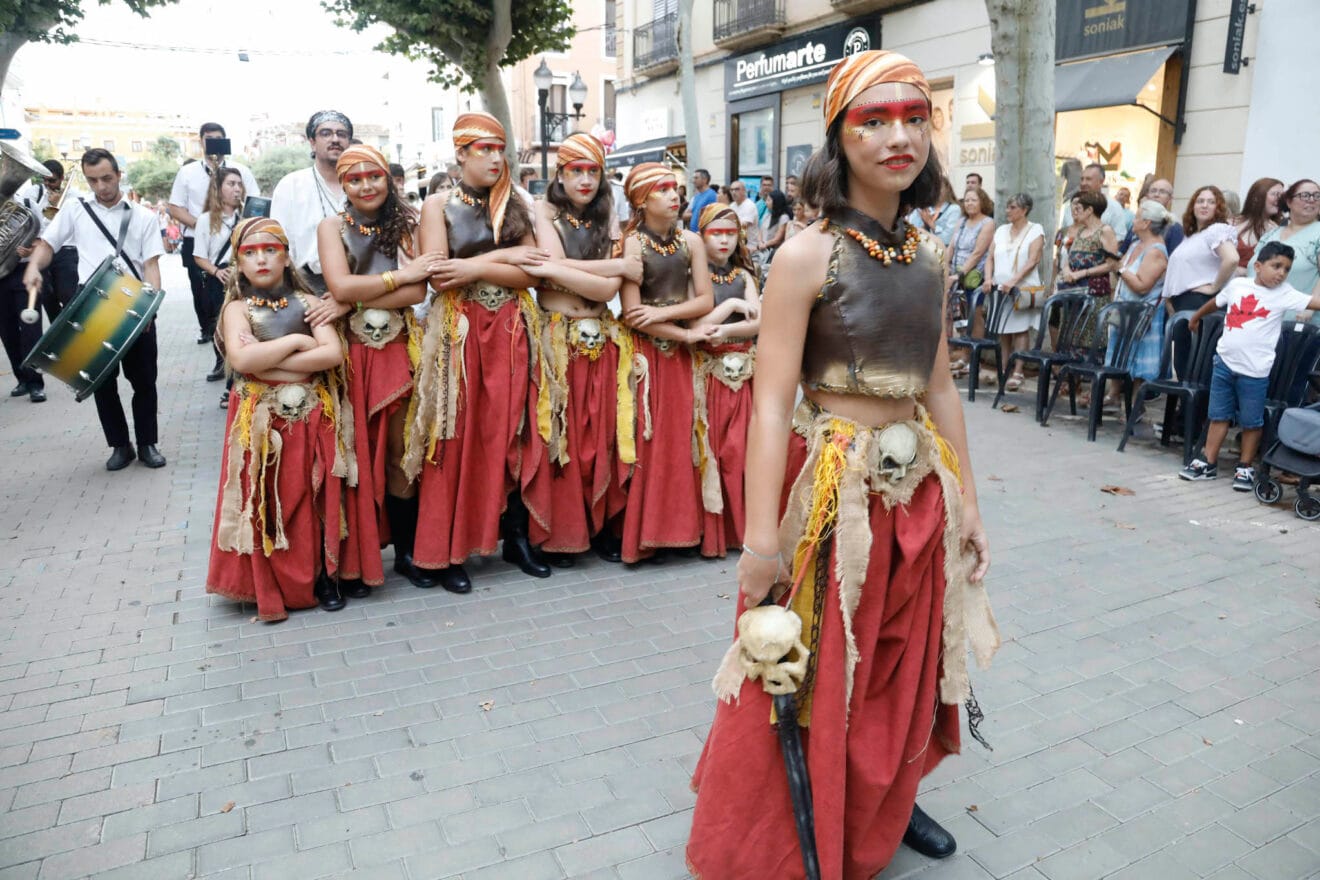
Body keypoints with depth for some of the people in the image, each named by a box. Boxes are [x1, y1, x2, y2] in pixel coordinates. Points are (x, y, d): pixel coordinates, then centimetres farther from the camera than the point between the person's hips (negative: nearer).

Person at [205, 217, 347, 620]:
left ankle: (322, 576, 19)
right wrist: (296, 341, -11)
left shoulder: (306, 301, 5)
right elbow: (240, 359, -17)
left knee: (314, 498, 5)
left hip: (311, 417, 1)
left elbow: (333, 354, -10)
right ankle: (271, 587, 16)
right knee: (266, 503, 3)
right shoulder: (237, 307, 2)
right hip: (261, 422, -1)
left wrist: (268, 363, -12)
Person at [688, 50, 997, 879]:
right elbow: (771, 403, -18)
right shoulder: (808, 254, -12)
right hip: (830, 487, -6)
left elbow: (941, 389, 11)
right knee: (813, 679, 7)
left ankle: (883, 808, 46)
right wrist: (763, 534, -22)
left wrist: (966, 500, 13)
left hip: (918, 489, 6)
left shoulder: (928, 252, 6)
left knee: (901, 671, 20)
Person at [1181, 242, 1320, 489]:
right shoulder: (1238, 284, 4)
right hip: (1224, 362, 3)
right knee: (1218, 415, 12)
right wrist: (1196, 316, 36)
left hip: (1255, 370, -3)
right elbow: (1216, 302, 22)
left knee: (1251, 422, 6)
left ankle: (1245, 467, 20)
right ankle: (1208, 463, 21)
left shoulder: (1284, 293, -5)